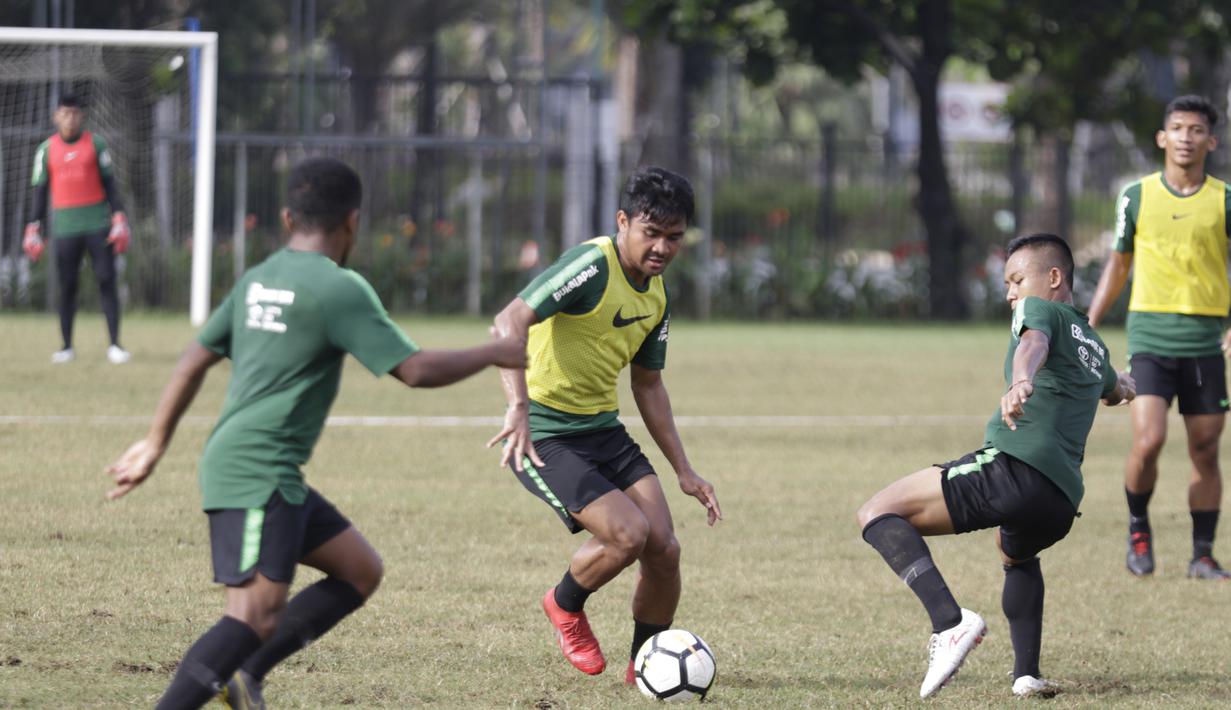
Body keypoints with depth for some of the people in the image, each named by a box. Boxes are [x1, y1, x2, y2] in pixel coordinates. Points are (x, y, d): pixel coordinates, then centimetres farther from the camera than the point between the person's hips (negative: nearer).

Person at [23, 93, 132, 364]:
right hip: (64, 227, 1)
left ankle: (114, 344, -5)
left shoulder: (96, 143, 5)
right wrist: (34, 228, 4)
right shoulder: (46, 149, 7)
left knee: (106, 280, -6)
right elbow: (40, 190, 10)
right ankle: (67, 346, 10)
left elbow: (109, 183, 6)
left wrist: (118, 218, -3)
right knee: (67, 286, 2)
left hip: (97, 225, -1)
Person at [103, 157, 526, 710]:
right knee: (255, 616, -16)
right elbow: (415, 369, -12)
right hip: (258, 472, -9)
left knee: (361, 570, 14)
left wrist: (155, 444, 27)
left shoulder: (256, 280, 14)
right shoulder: (339, 289, -11)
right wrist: (495, 354, 2)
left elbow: (195, 360, 19)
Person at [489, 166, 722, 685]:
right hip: (545, 437, -8)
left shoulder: (656, 296, 8)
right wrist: (518, 406, -43)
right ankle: (565, 606, 10)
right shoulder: (592, 266, -19)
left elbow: (648, 385, 21)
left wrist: (683, 470, 18)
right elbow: (510, 321, -31)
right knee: (628, 533, -21)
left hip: (604, 429, 8)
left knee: (664, 549, -5)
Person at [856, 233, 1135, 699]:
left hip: (1013, 468, -8)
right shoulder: (1094, 347, 31)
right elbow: (1112, 390, 56)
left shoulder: (1040, 309, 8)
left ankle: (949, 622, -30)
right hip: (1063, 502, 8)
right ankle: (1027, 674, 25)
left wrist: (1021, 380, -42)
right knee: (1016, 554, 42)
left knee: (878, 514, -8)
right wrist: (1123, 388, 82)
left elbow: (1034, 342, -19)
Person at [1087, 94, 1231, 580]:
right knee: (1148, 441, -15)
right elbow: (1119, 264, 15)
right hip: (1150, 334, -1)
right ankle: (1138, 528, 10)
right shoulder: (1138, 197, 4)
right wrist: (1090, 325, 10)